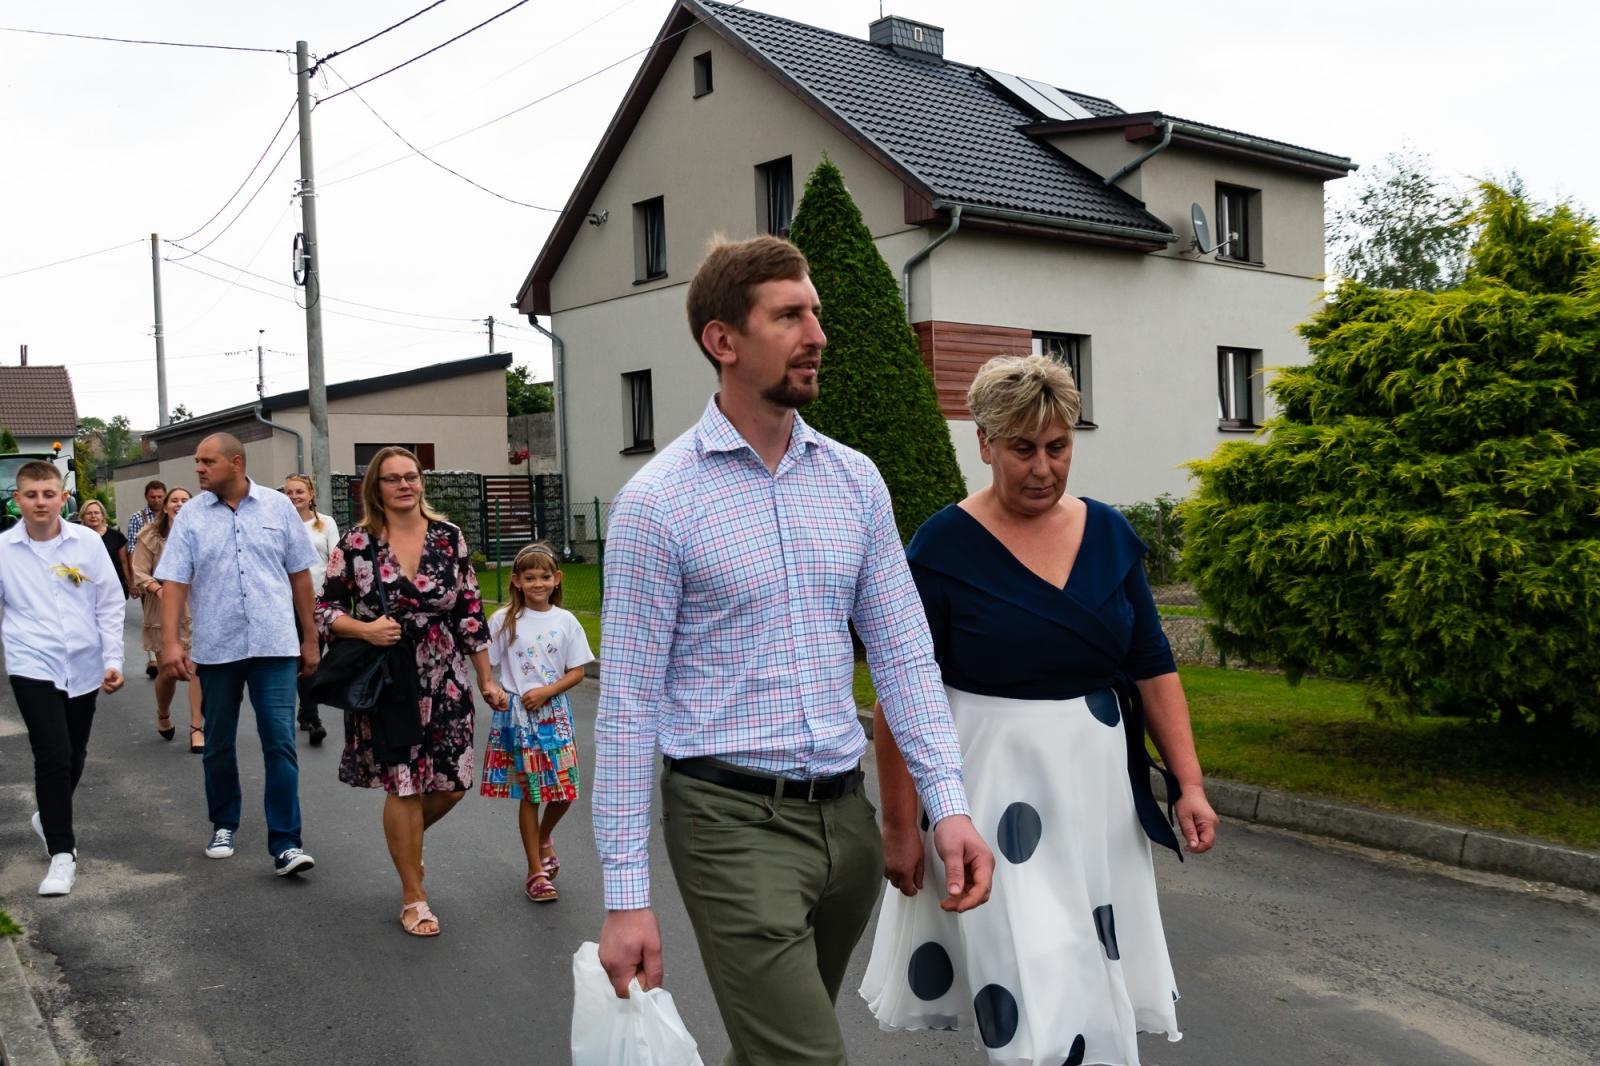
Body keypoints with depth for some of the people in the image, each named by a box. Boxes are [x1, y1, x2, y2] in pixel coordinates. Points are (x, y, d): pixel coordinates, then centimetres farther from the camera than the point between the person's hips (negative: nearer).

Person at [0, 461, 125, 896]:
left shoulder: (87, 542, -1)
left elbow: (110, 603, 4)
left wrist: (113, 658, 0)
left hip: (84, 667, 2)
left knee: (74, 757, 15)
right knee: (53, 755, -13)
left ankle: (50, 819, 43)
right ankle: (62, 854, -4)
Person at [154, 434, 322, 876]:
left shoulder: (278, 507, 2)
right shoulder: (191, 515, 2)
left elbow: (300, 574, 6)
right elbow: (174, 582, -2)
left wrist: (310, 638, 7)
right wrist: (171, 642, -13)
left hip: (274, 645, -1)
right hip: (215, 648, 2)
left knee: (280, 743, -6)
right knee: (218, 744, 14)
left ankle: (285, 844, -3)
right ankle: (223, 826, 32)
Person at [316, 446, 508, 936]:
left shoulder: (449, 537, 0)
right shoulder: (355, 544, -5)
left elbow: (470, 612, 3)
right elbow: (325, 610, 1)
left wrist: (487, 679, 4)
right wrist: (365, 629, -19)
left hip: (444, 681, 3)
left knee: (452, 782, 6)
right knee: (404, 784, 1)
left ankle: (406, 840, 40)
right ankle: (413, 898, 19)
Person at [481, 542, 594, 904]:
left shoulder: (565, 621, 1)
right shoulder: (504, 620, -3)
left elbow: (577, 672, 2)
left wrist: (546, 691, -11)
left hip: (553, 711, 2)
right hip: (516, 714, -2)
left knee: (564, 791, 3)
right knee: (528, 793, 2)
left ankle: (543, 839, 36)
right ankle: (536, 871, 15)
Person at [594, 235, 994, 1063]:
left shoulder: (856, 481, 4)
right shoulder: (658, 500, -10)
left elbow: (904, 652, 6)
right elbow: (628, 705, -9)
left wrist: (948, 804, -5)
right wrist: (625, 894, -9)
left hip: (846, 813, 5)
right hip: (733, 820, -5)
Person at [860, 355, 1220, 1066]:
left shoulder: (1110, 534, 3)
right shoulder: (943, 546, -10)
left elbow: (1153, 670, 7)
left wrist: (1190, 783, 0)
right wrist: (898, 825, -8)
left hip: (1100, 791, 5)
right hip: (995, 791, -4)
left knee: (1099, 985, 14)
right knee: (1042, 1007, -3)